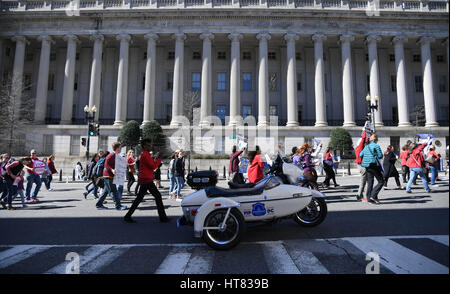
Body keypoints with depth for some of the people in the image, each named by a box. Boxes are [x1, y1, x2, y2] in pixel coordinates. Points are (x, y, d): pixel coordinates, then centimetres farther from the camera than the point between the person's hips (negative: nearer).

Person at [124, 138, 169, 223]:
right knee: (158, 196, -4)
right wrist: (159, 159, -8)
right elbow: (153, 166, -17)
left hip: (144, 180, 10)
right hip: (147, 180, -10)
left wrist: (156, 158, 8)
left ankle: (128, 216, 16)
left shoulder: (145, 154, 19)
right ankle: (162, 217, 2)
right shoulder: (145, 155, -14)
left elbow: (151, 165, 19)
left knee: (139, 198, 13)